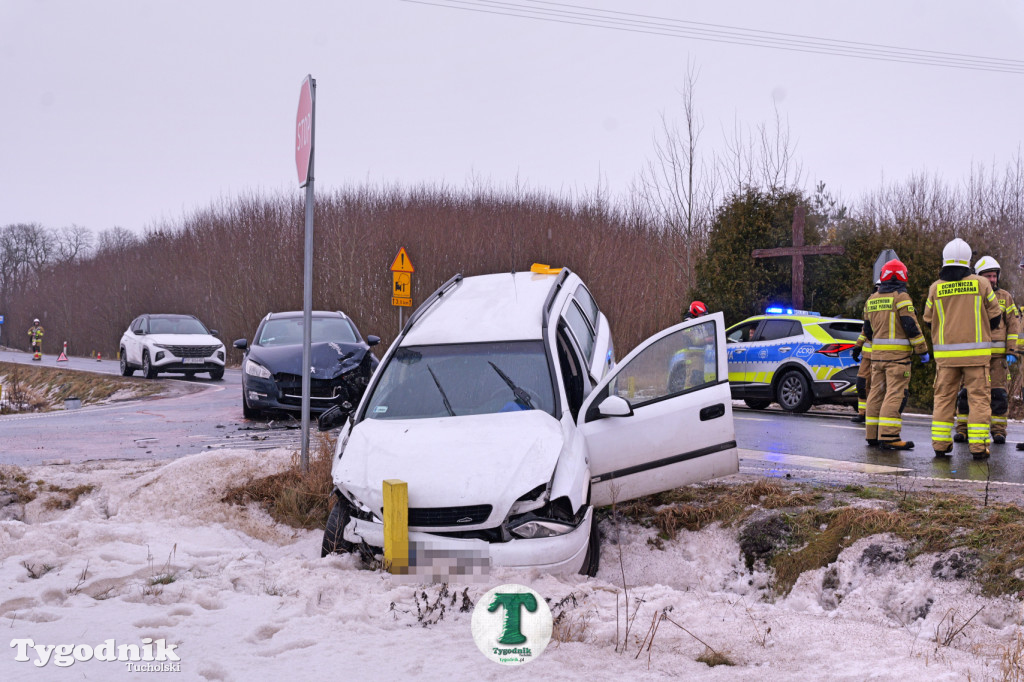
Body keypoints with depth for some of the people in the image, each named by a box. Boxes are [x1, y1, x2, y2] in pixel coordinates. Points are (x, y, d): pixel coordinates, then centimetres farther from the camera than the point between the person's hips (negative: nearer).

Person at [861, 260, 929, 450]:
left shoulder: (871, 299, 13)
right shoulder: (901, 297, -8)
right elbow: (911, 326, -12)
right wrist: (923, 350, -5)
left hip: (877, 354, 7)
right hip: (898, 355, -7)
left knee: (877, 392, 11)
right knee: (895, 394, -9)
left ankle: (872, 435, 14)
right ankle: (888, 437, -15)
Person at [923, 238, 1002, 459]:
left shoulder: (935, 287, 1)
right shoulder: (981, 284, -3)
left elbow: (928, 320, 10)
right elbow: (995, 317, 4)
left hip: (945, 353, 2)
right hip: (976, 352, -2)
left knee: (944, 397, 9)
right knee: (978, 397, 3)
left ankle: (940, 443, 7)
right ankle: (978, 446, -1)